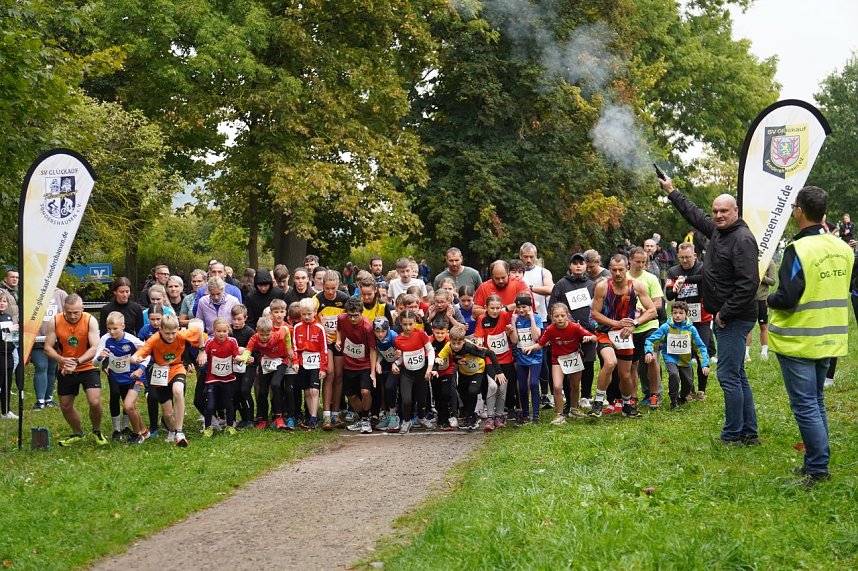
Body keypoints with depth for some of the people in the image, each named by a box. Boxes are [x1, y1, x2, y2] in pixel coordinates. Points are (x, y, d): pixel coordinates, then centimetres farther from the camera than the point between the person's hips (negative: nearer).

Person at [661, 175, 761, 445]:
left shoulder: (742, 239, -17)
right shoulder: (717, 230, 11)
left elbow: (749, 283, -24)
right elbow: (694, 215, 31)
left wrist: (725, 314, -19)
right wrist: (671, 191, 37)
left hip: (735, 319, -10)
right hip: (724, 316, 10)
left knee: (728, 375, -7)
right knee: (738, 375, 13)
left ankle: (733, 435, 0)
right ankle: (749, 433, 20)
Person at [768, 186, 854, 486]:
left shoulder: (799, 249, -20)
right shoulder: (843, 249, 3)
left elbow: (787, 299, -22)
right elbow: (845, 290, 15)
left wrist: (770, 300, -4)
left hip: (798, 340, -7)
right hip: (829, 339, 7)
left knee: (805, 405, -1)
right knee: (816, 402, 18)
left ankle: (818, 469, 0)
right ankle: (816, 463, 24)